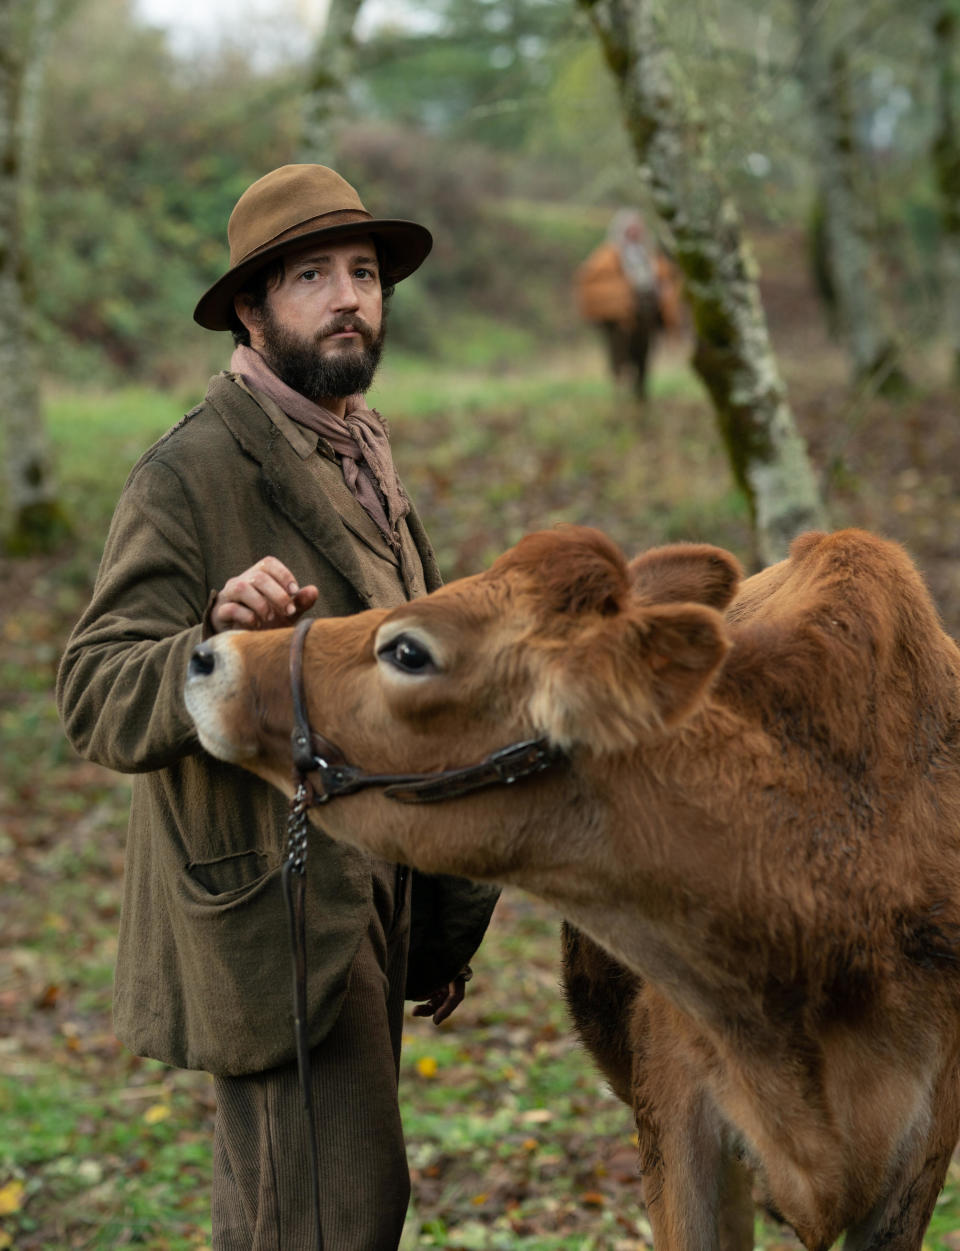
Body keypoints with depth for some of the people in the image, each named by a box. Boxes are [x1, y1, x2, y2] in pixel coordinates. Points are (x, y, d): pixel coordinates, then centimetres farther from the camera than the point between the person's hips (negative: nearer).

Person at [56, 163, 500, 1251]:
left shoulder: (362, 458, 14)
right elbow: (97, 702, -21)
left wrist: (438, 921, 22)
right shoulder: (190, 475, -14)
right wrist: (217, 637, -41)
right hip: (270, 915, -8)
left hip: (370, 906, 8)